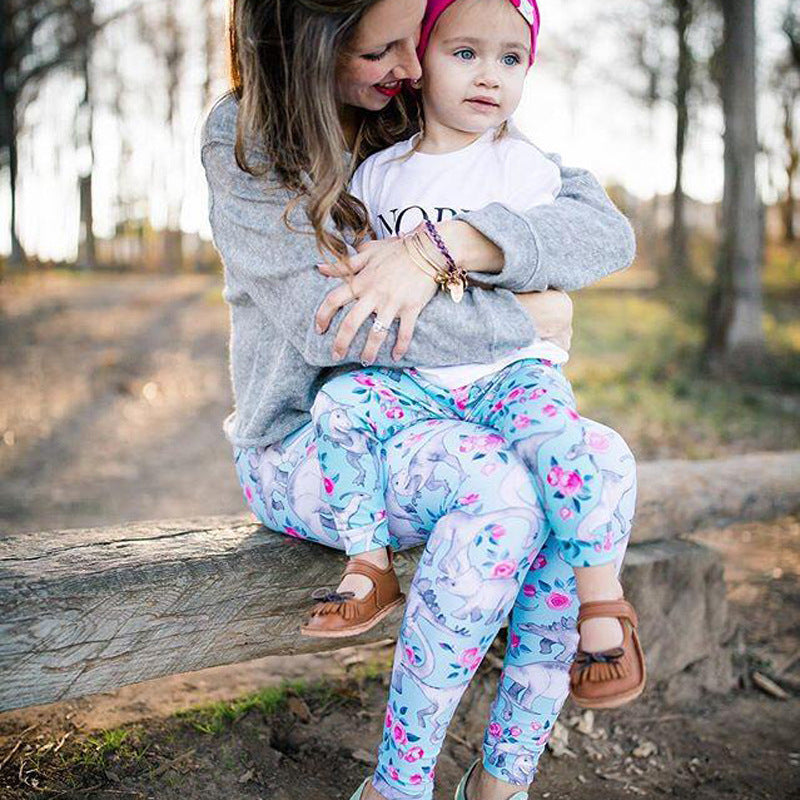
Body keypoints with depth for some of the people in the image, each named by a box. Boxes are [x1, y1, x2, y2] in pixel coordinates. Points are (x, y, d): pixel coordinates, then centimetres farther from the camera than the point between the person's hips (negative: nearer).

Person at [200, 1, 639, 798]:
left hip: (425, 424, 5)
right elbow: (322, 324, -22)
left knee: (600, 457, -23)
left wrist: (444, 245, -26)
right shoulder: (242, 137, -8)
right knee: (498, 483, -33)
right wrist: (523, 319, -18)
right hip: (303, 442, -4)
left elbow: (607, 230, -10)